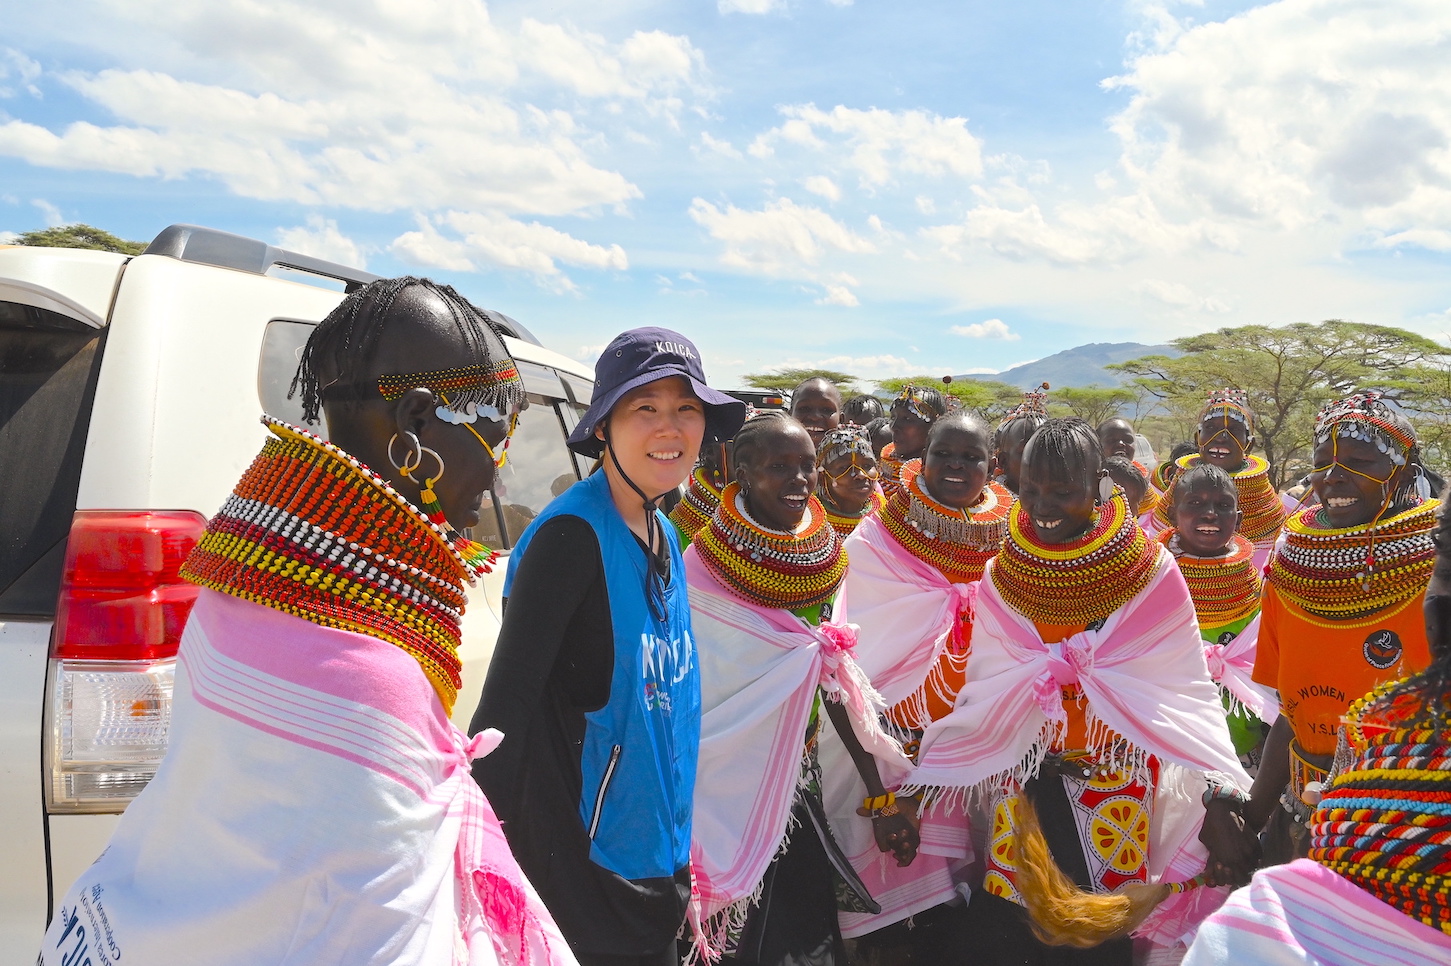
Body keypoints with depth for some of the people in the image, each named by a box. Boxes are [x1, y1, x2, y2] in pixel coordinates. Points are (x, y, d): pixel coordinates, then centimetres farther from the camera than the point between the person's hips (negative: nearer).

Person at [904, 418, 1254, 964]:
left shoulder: (1151, 574, -8)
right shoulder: (1000, 578, 0)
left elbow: (1189, 697, -9)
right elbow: (980, 699, 3)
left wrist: (1219, 805, -17)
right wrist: (914, 791, -1)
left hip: (1118, 787, -2)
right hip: (1022, 789, 2)